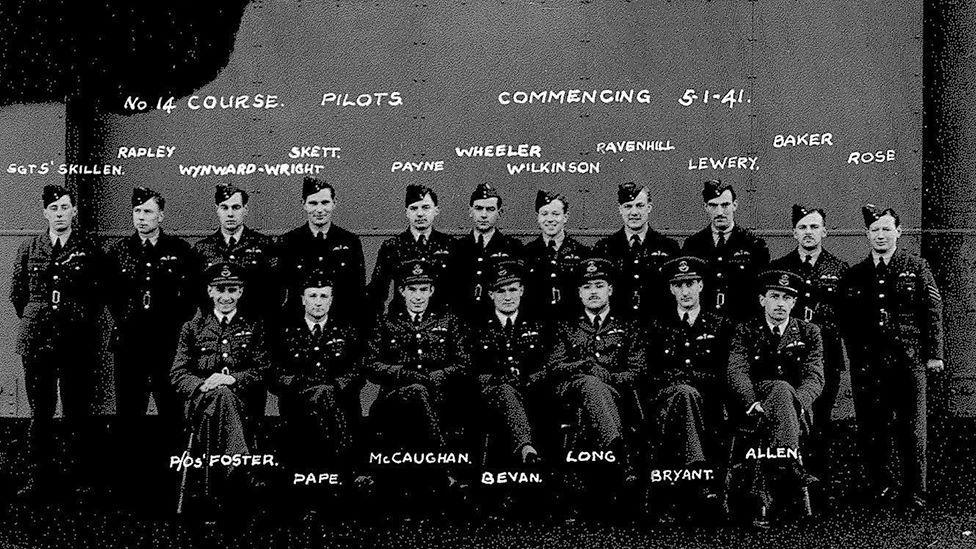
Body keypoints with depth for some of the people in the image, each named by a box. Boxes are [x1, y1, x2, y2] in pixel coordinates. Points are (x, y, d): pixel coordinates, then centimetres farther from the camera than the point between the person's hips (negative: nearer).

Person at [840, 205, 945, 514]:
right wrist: (856, 353, 3)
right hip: (868, 366, 2)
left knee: (911, 430, 0)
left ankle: (914, 496, 9)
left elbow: (933, 311, 3)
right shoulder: (855, 275, 11)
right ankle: (883, 490, 15)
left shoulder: (917, 268, 5)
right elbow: (846, 320, 12)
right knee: (872, 430, 3)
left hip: (908, 361, -2)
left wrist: (933, 354, -3)